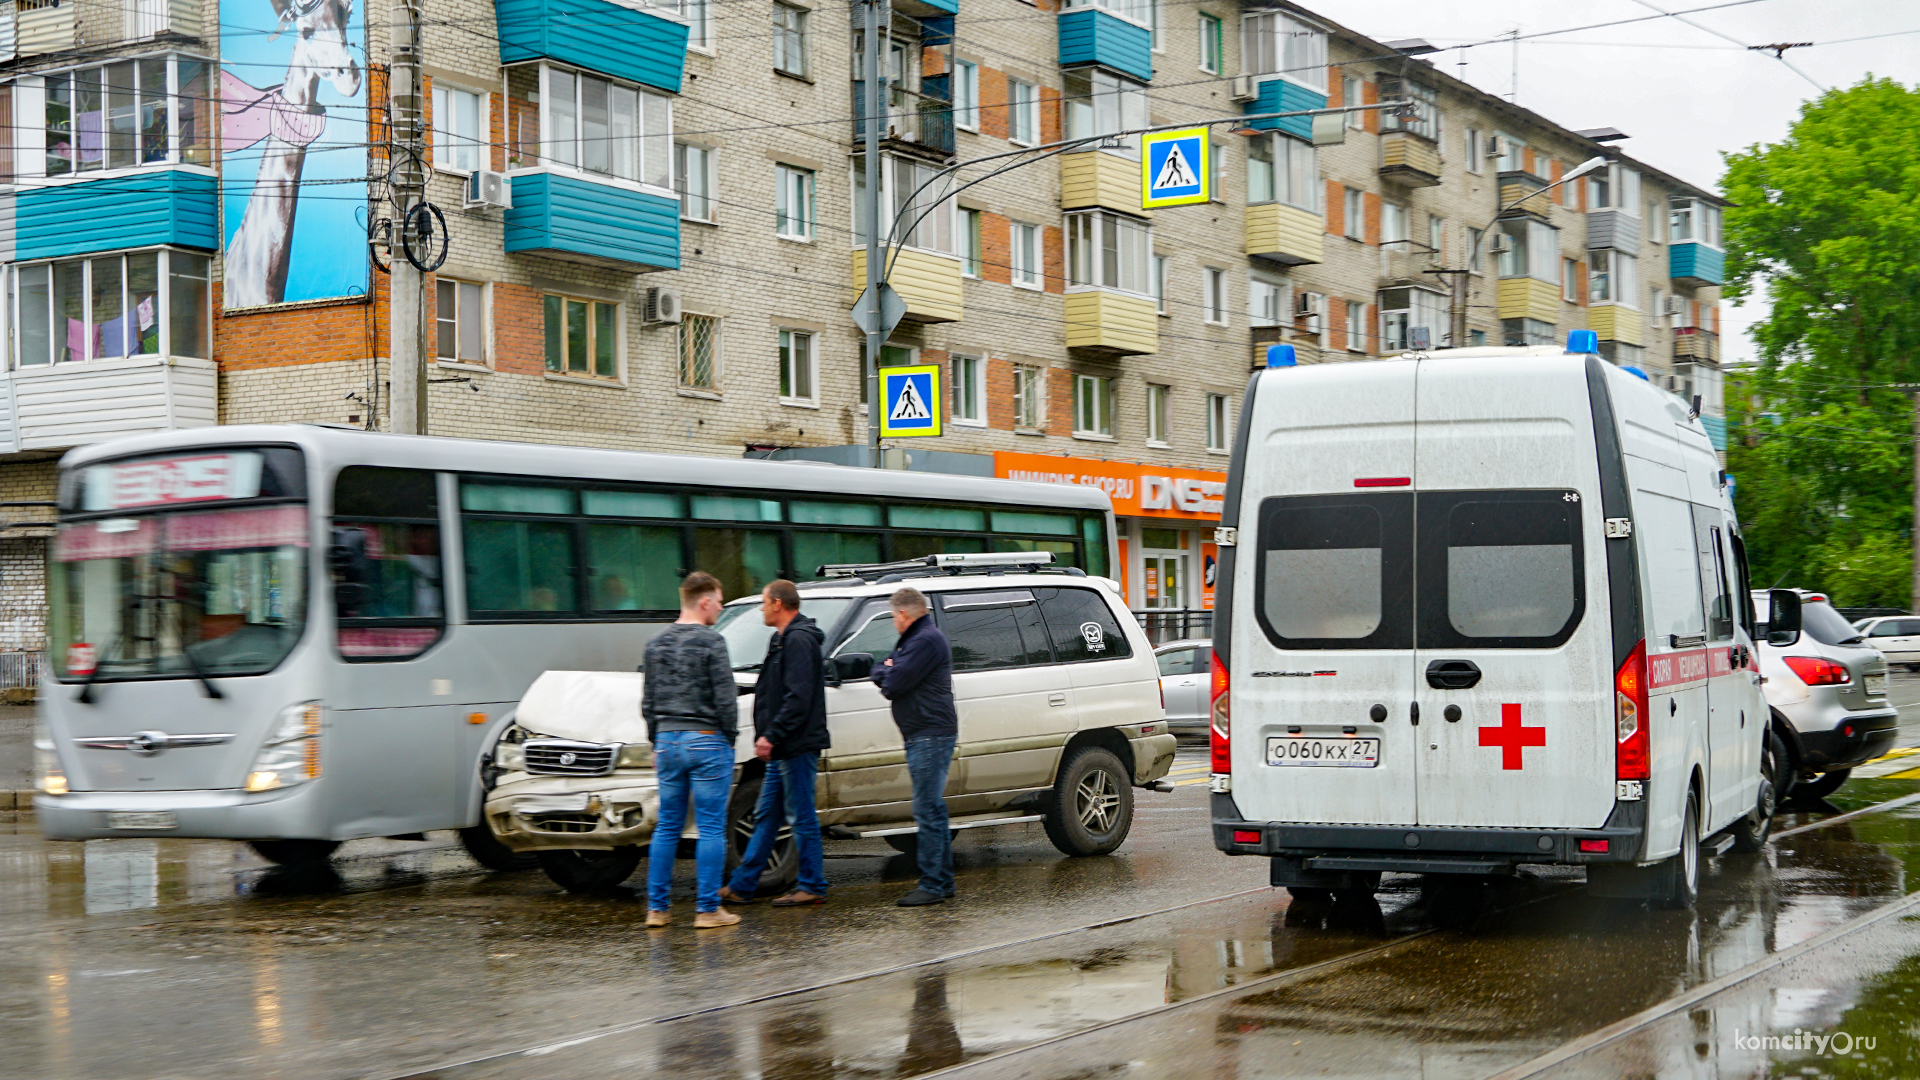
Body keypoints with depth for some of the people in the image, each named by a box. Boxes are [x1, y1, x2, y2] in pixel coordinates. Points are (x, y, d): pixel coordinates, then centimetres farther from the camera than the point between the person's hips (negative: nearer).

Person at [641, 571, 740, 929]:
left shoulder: (656, 644, 9)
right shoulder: (710, 642, -10)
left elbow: (648, 701, 14)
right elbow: (725, 699, -11)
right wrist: (730, 737, 3)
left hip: (668, 742, 6)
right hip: (707, 741, -6)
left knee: (667, 827, 11)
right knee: (711, 828, -1)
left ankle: (656, 907, 11)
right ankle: (708, 909, -1)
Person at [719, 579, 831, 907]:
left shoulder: (798, 640, -15)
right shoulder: (785, 638, 18)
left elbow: (798, 698, -23)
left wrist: (771, 735, -22)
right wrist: (768, 737, 15)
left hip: (798, 746, -11)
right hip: (783, 748, 11)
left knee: (802, 818, -3)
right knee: (766, 816, 12)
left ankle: (812, 887, 4)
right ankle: (742, 886, 17)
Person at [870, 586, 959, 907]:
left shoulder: (926, 641, -15)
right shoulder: (914, 639, 21)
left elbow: (893, 684, -19)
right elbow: (880, 674, 19)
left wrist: (887, 673, 2)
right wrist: (889, 672, -3)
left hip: (931, 736, -11)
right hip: (923, 736, 11)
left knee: (928, 811, -10)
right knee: (933, 810, 13)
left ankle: (932, 886, -10)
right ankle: (942, 882, 18)